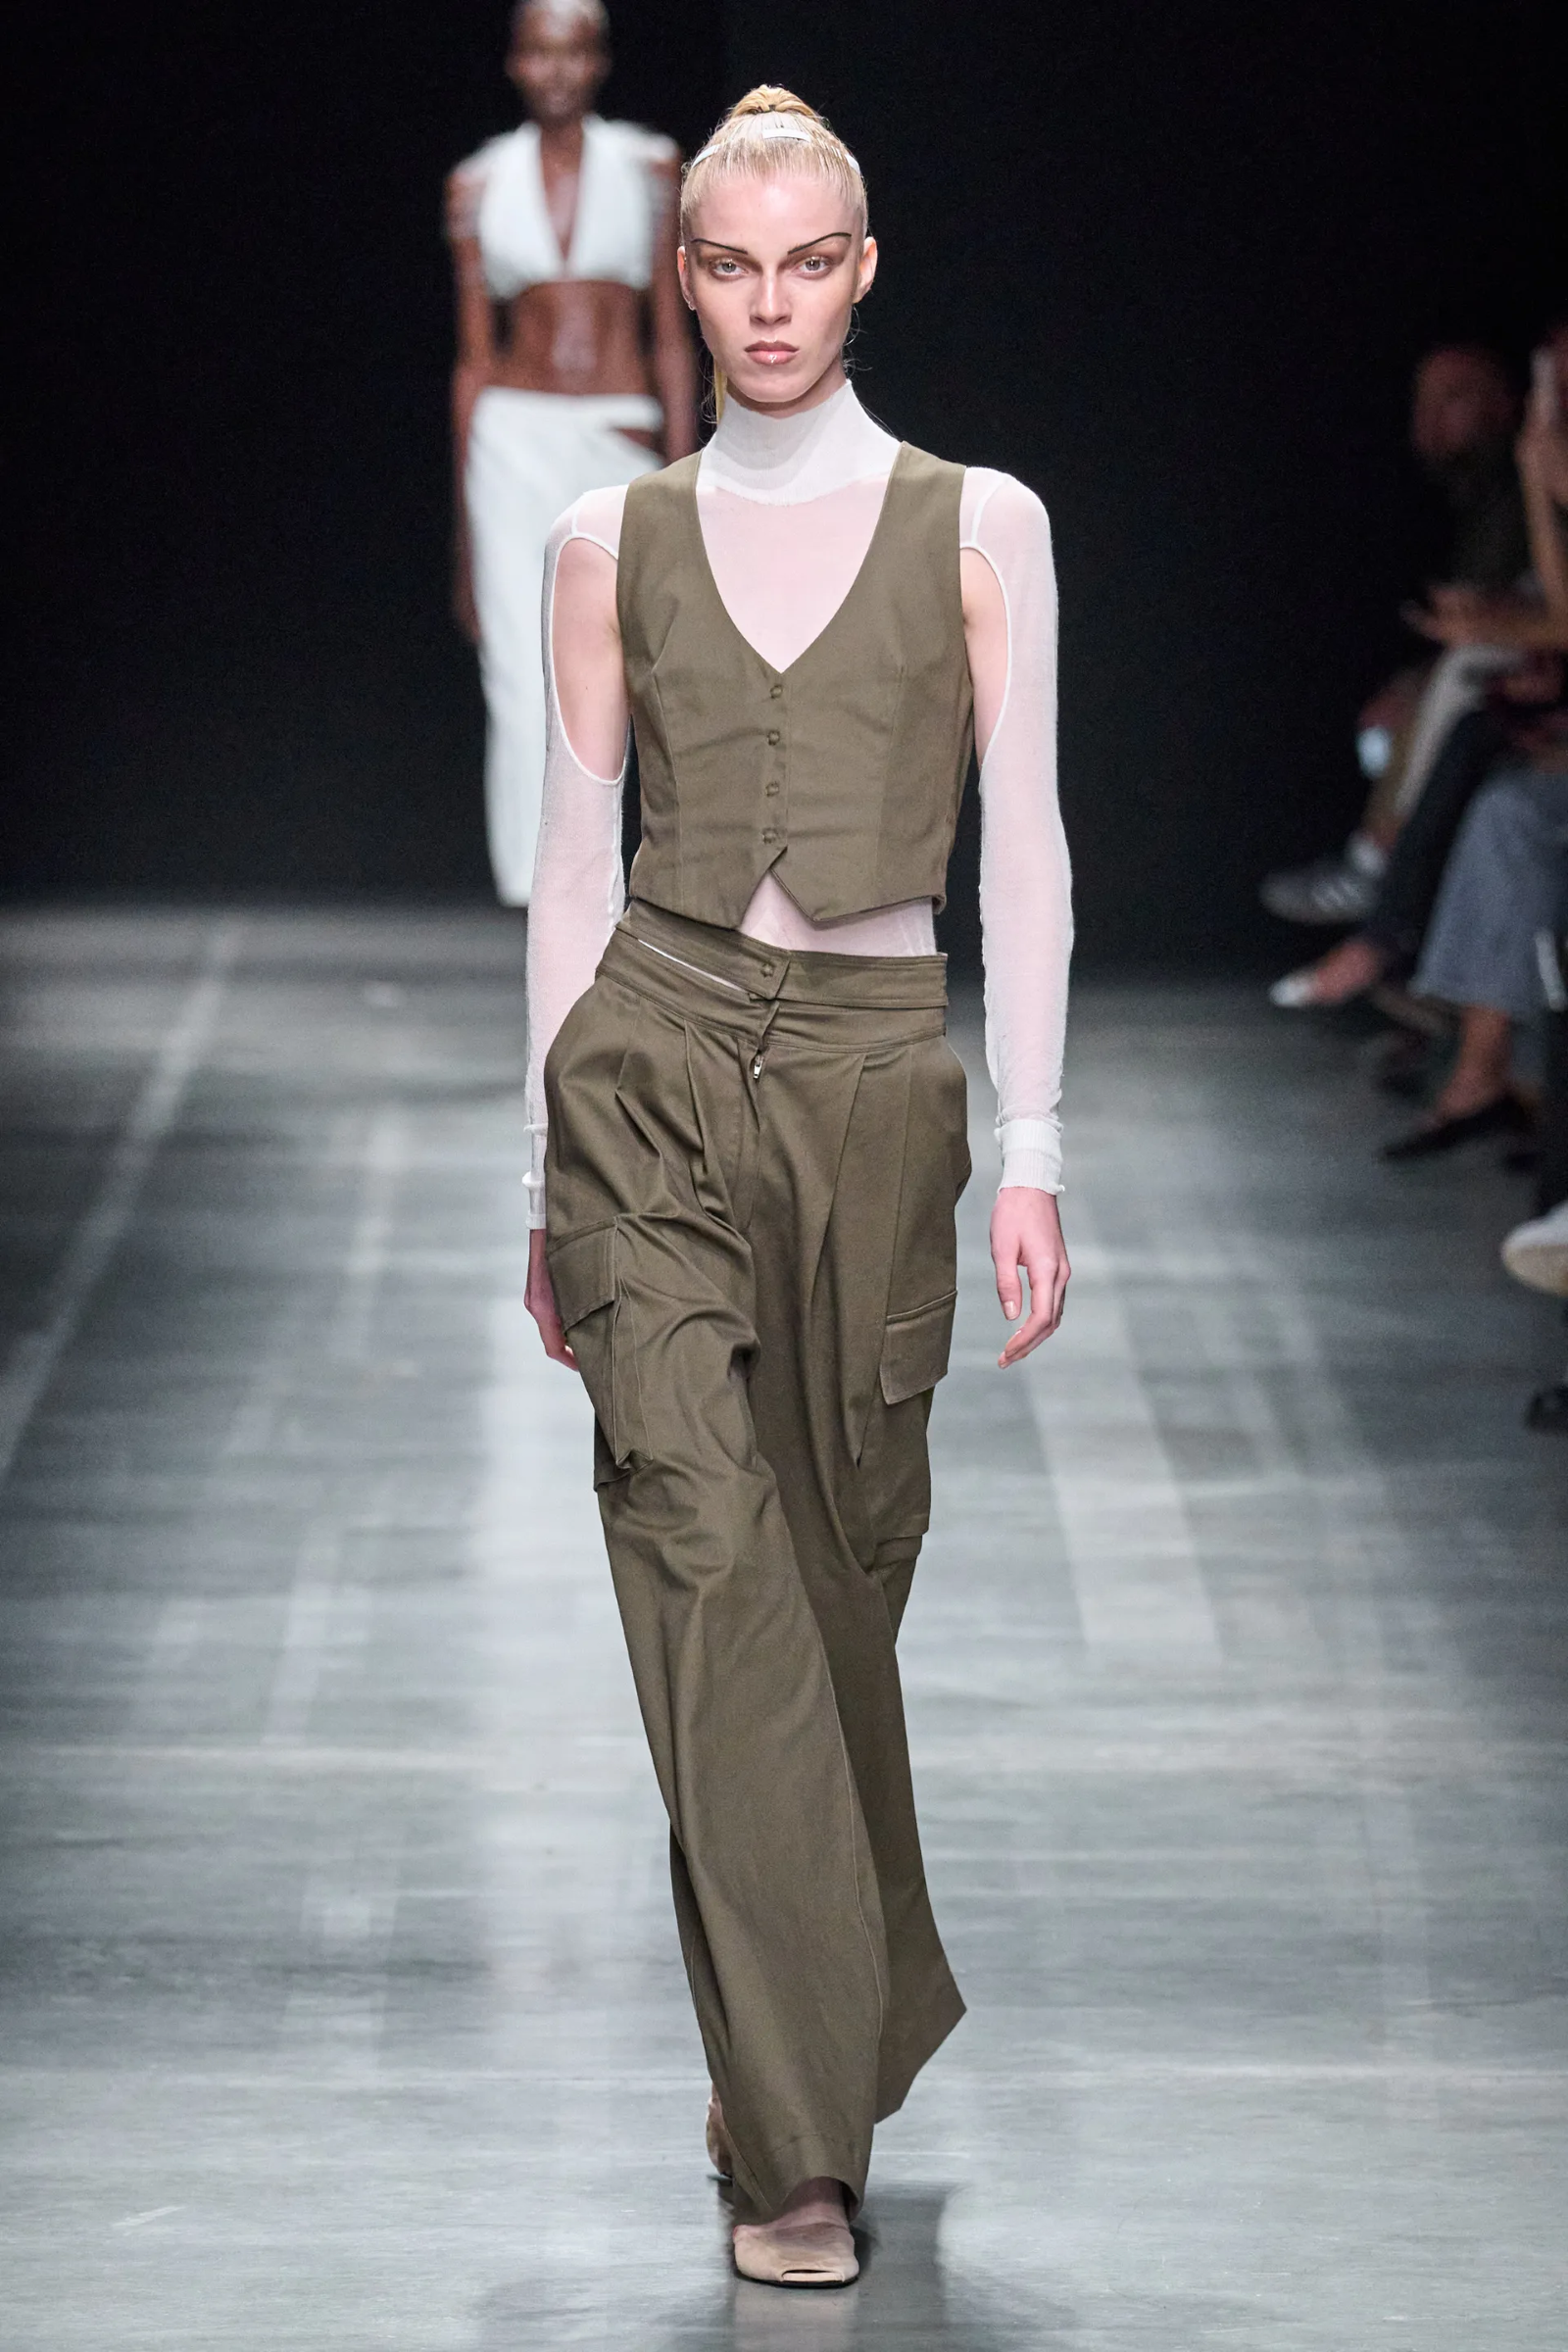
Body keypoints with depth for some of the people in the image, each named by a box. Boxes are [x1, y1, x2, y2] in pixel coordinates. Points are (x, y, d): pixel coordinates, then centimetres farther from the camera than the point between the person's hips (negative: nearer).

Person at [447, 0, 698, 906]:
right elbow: (473, 356, 9)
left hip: (623, 440, 1)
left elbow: (672, 339, 4)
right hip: (516, 441, -1)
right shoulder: (480, 185, 7)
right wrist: (465, 534, 6)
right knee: (525, 688, -11)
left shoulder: (650, 168, 5)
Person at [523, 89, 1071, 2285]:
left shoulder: (977, 525, 5)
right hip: (657, 1056, 0)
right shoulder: (614, 543, 8)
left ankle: (824, 2039, 29)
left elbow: (1020, 847, 3)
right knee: (708, 1548, -13)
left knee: (845, 1560, 7)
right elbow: (576, 860, 10)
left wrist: (1035, 1154, -3)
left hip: (878, 1067, 0)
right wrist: (553, 1172, 7)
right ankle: (802, 2135, -14)